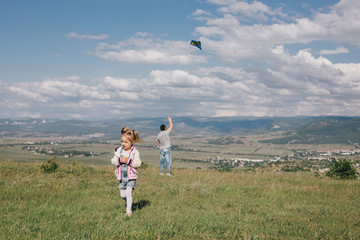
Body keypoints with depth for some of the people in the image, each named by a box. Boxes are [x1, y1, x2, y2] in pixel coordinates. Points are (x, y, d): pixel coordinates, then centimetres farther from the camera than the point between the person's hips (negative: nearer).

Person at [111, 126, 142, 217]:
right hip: (122, 176, 4)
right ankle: (128, 203, 40)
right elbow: (113, 161, 1)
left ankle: (129, 210, -3)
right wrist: (119, 160, -19)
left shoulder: (134, 152, -10)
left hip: (131, 176, -4)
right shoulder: (118, 150, 0)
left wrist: (129, 161, -23)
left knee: (128, 192, -14)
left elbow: (138, 163, -11)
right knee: (122, 195, 9)